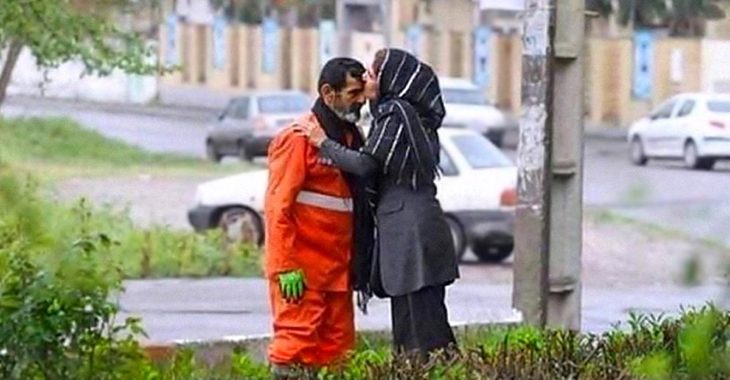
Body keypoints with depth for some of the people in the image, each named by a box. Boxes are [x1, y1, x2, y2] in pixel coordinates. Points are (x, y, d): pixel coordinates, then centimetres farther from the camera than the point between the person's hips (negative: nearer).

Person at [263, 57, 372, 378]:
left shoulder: (351, 137, 15)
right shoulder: (298, 138, -10)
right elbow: (277, 206, -14)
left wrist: (358, 262, 15)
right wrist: (285, 267, -19)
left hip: (337, 268, 8)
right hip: (303, 271, -8)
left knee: (336, 347, 8)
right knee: (297, 342, -9)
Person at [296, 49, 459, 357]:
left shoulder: (394, 113, -10)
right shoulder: (413, 113, 18)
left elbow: (365, 164, -17)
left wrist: (323, 143, -6)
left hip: (409, 231, -10)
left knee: (422, 320, -10)